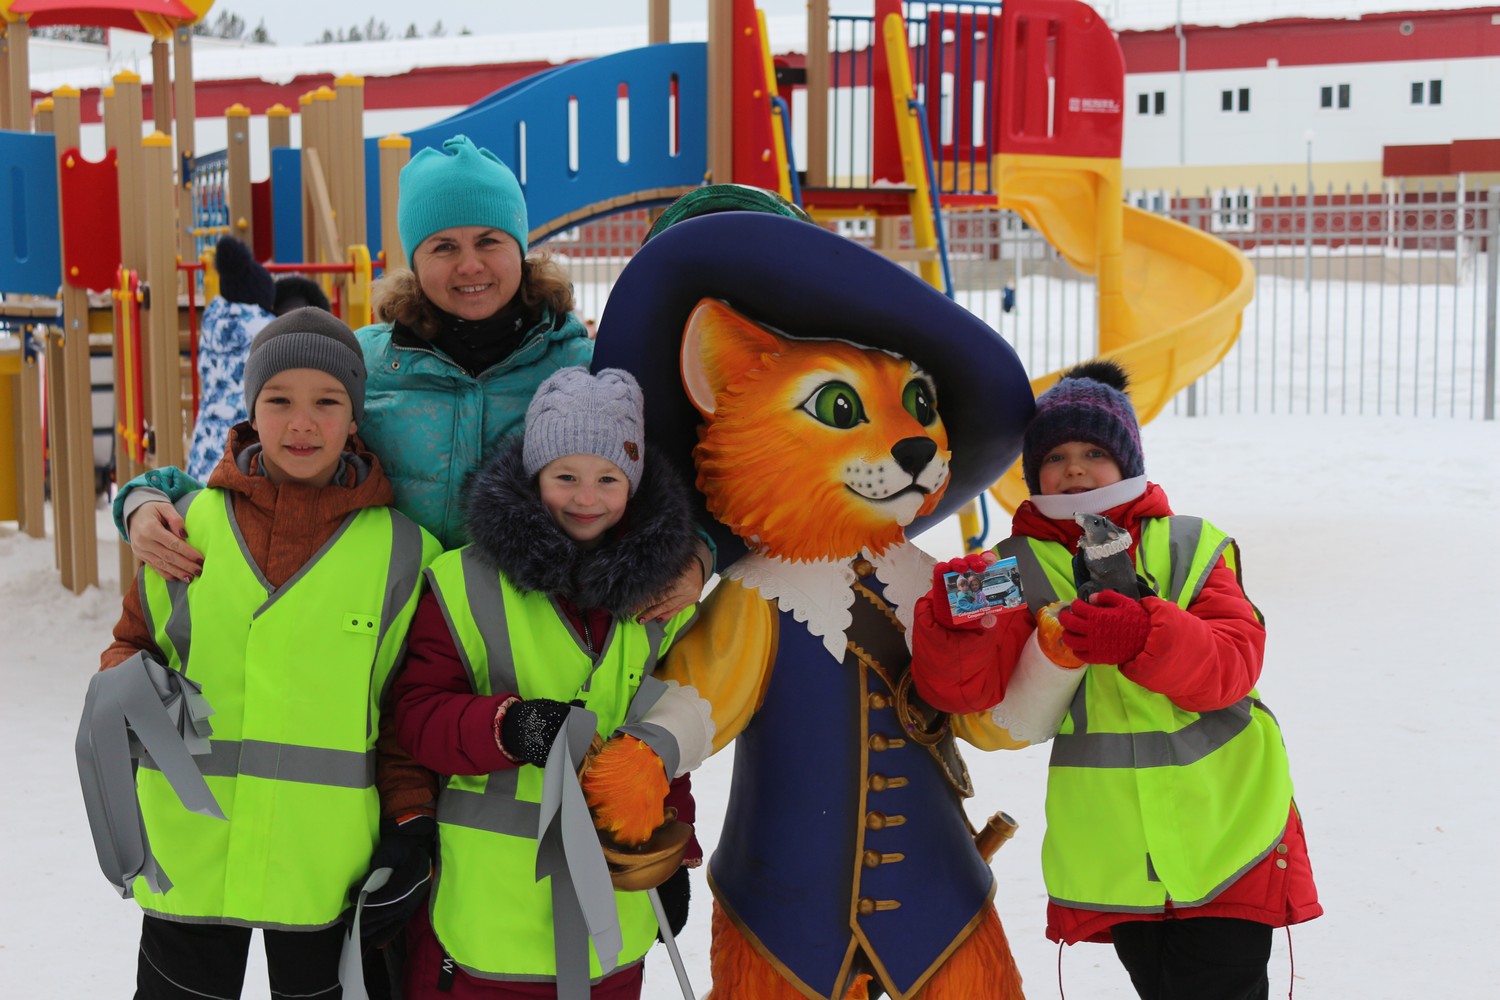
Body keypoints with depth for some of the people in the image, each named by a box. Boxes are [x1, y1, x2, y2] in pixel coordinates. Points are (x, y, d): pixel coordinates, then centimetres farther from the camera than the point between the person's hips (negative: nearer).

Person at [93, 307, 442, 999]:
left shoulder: (403, 548, -1)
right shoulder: (193, 524, 0)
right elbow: (134, 642, 13)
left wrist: (408, 842, -2)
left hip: (326, 866, -1)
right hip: (190, 857, 1)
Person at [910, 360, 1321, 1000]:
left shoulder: (1190, 548, 1)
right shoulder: (1019, 567, 1)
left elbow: (1232, 662, -13)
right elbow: (962, 687, -11)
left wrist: (1143, 637, -32)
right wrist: (960, 623, -33)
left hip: (1227, 838, -1)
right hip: (1114, 855, 1)